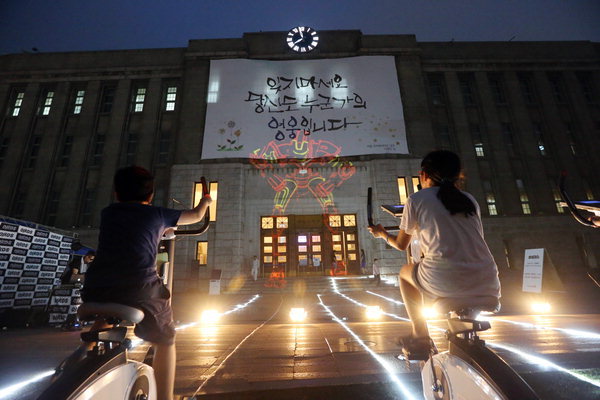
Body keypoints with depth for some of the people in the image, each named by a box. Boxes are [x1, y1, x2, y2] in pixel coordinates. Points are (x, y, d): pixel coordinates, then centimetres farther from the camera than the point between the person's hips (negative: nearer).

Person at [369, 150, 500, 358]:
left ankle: (420, 336, 25)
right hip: (488, 287, 6)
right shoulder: (470, 199, 16)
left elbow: (401, 244, 13)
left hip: (446, 282, -5)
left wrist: (381, 233, 34)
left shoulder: (416, 199, 3)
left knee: (406, 272, 24)